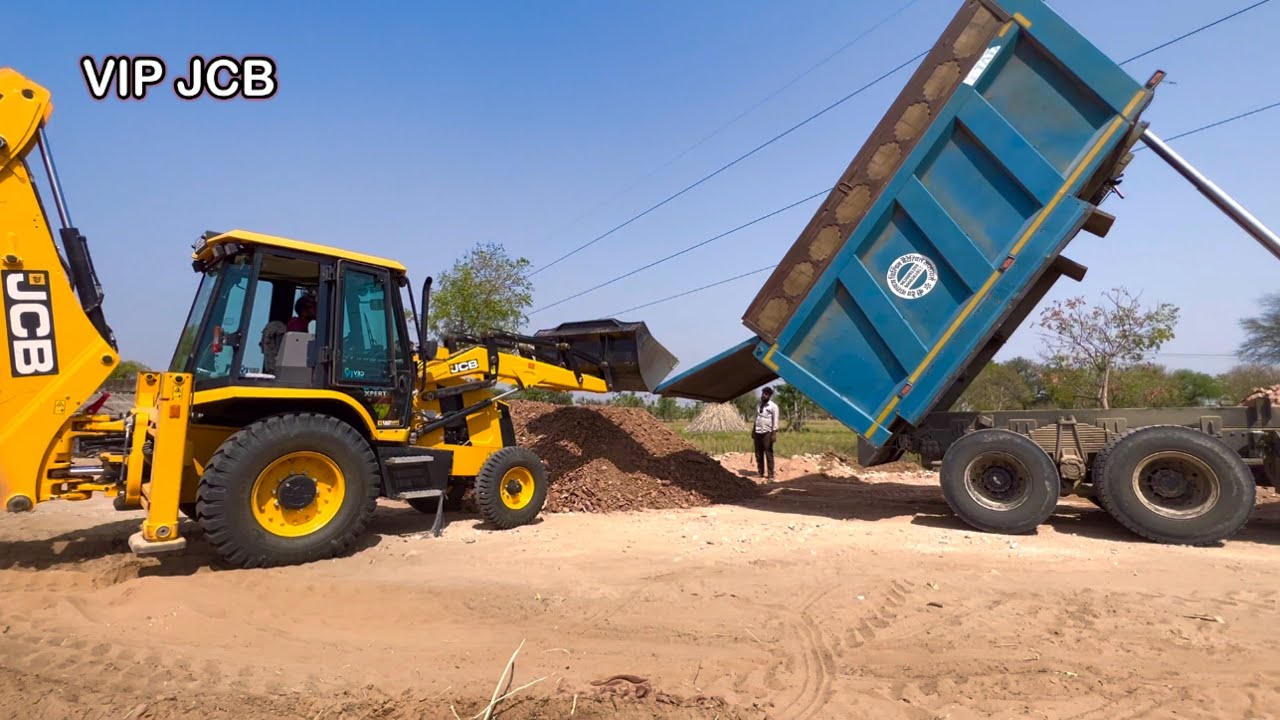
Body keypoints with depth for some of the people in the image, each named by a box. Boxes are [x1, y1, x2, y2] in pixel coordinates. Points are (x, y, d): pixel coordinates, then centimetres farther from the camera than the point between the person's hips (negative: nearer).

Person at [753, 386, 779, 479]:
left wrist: (774, 433, -14)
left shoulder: (773, 406, -3)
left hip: (767, 432, -6)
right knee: (758, 454, 8)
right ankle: (760, 473, 15)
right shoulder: (758, 405, 15)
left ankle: (771, 474, -2)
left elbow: (775, 420, -7)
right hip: (758, 432, 6)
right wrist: (753, 431, 18)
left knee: (769, 454, -5)